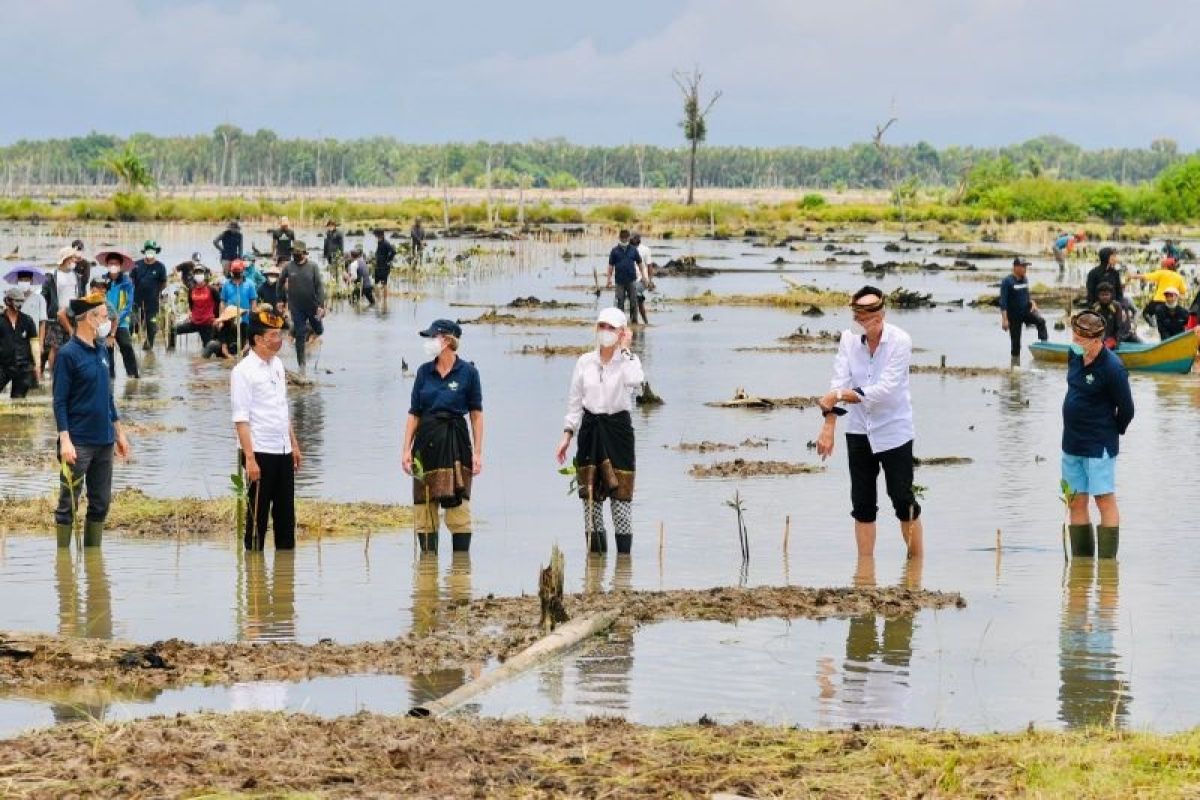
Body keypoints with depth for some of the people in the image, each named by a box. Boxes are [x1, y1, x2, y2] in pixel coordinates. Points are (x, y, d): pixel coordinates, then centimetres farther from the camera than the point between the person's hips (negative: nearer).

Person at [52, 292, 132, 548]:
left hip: (104, 441, 8)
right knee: (68, 505, -2)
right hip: (79, 442, -7)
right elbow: (60, 402, -13)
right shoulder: (68, 354, -11)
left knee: (101, 503, 11)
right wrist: (65, 440, -19)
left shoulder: (101, 352, 11)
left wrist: (119, 432, 19)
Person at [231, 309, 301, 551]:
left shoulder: (277, 364, 12)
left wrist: (294, 444, 19)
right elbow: (241, 419, -16)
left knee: (286, 512, 12)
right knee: (258, 514, 0)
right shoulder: (243, 371, -12)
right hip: (260, 452, -7)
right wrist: (250, 458, -21)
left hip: (283, 451, 7)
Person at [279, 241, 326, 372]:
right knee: (300, 336, -1)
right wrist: (283, 300, 11)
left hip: (312, 306, 0)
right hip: (296, 307, 0)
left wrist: (321, 305, -18)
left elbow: (319, 286, -11)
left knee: (318, 330, 15)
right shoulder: (288, 268, -4)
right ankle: (301, 363, 8)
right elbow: (280, 284, 9)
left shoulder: (312, 267, -8)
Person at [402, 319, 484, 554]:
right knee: (424, 506, 4)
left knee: (457, 504, -6)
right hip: (426, 441, 4)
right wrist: (406, 449, 2)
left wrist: (477, 453, -3)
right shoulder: (424, 371, 7)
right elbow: (414, 414, 9)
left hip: (455, 441, -4)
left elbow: (476, 414, 0)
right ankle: (428, 558, 13)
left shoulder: (468, 372, -3)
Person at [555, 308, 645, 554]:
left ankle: (624, 555, 1)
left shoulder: (629, 360, -2)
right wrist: (567, 436, 7)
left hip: (618, 428, -3)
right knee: (590, 495, 4)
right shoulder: (585, 362, 7)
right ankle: (595, 553, 12)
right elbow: (574, 402, 13)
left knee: (621, 492, -5)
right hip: (590, 429, 3)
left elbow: (634, 380, -26)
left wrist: (624, 349, -15)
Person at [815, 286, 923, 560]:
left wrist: (840, 396, -25)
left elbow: (884, 390, -21)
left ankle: (917, 565, 12)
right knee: (862, 503, 7)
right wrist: (829, 426, -20)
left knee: (903, 501, -1)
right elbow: (838, 383, -9)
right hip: (859, 431, 4)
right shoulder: (849, 338, -3)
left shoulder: (900, 341, -14)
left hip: (893, 430, -4)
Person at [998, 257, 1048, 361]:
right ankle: (1015, 363, 13)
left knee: (1041, 321, -24)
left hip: (1026, 310, 5)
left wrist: (1032, 302, -1)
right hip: (1014, 315, -5)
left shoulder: (1025, 279, 5)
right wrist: (1004, 319, -22)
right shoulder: (1007, 281, -14)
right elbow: (1003, 302, -16)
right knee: (1015, 341, 2)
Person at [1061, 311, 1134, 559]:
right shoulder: (1075, 356, 3)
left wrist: (1112, 432, 5)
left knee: (1105, 501, -4)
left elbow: (1126, 409, -10)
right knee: (1076, 502, 10)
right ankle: (1082, 560, 17)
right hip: (1071, 443, 8)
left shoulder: (1112, 369, -19)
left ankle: (1107, 563, -3)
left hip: (1099, 446, -8)